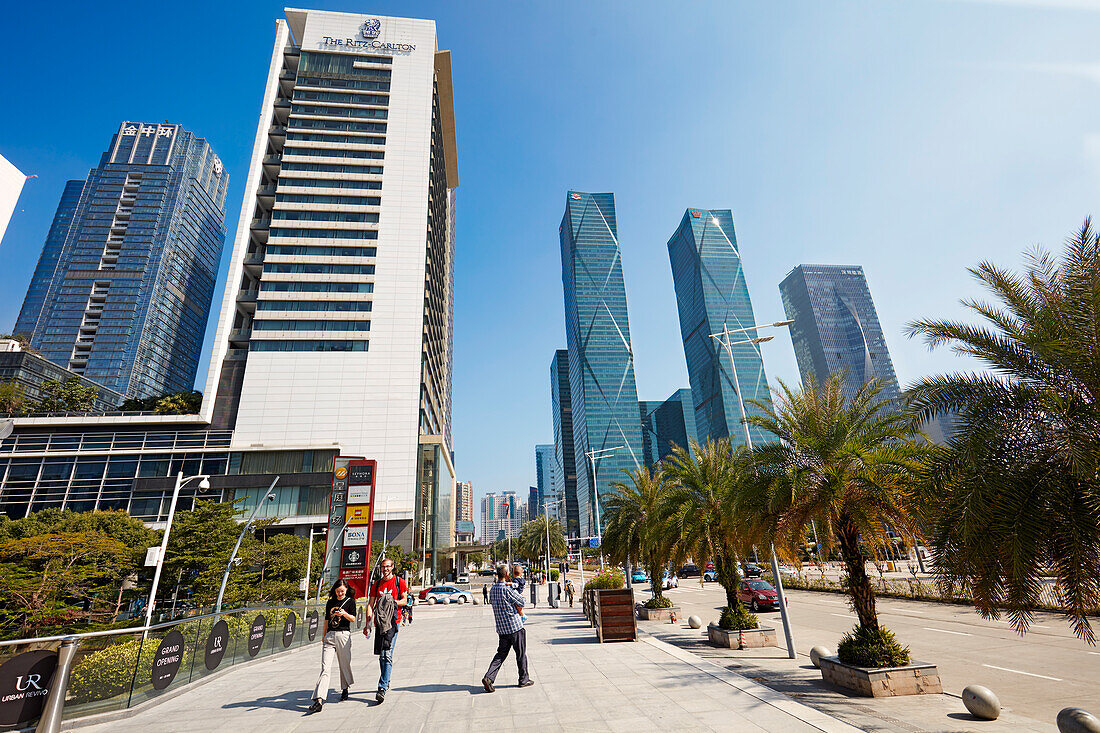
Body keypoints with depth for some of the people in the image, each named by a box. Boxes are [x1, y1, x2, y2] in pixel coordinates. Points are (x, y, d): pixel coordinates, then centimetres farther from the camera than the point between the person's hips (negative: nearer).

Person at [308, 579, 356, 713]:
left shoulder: (350, 601, 1)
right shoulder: (330, 603, 12)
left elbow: (353, 619, -3)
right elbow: (327, 620, 20)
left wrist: (344, 614, -21)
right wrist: (324, 636, 21)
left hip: (343, 635, -2)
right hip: (329, 636, 2)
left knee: (345, 664, 8)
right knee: (325, 668, -8)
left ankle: (345, 689, 33)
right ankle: (319, 700, -12)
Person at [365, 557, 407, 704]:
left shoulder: (399, 582, 2)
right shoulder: (376, 584, 12)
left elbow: (405, 601, 6)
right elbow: (370, 605, 9)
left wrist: (394, 602, -14)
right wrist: (368, 624, -1)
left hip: (393, 621, -4)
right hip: (379, 622, 4)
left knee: (387, 655, -11)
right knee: (381, 656, 11)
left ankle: (382, 688, -10)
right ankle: (386, 682, 30)